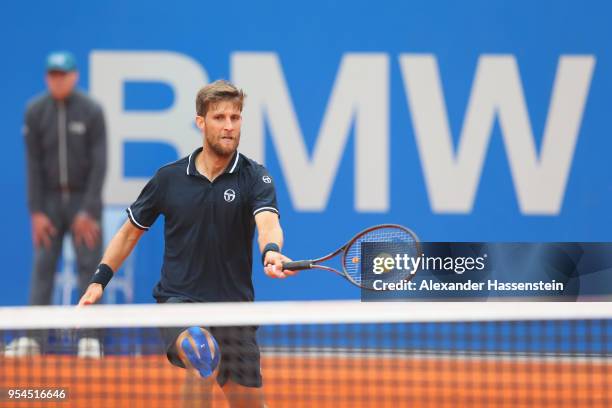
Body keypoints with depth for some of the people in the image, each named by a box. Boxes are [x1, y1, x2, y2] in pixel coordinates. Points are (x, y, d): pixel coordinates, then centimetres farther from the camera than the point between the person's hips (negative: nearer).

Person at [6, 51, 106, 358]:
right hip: (50, 199, 2)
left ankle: (90, 338, -2)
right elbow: (33, 164, 0)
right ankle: (32, 338, -2)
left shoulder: (91, 111, -5)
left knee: (89, 265, -4)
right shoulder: (35, 111, 1)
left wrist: (89, 210, -12)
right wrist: (36, 211, -5)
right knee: (42, 266, -1)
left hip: (83, 199, -2)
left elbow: (99, 163, -6)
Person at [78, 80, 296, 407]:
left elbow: (267, 222, -22)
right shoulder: (169, 178, 2)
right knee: (203, 355, -39)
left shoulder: (254, 176, -2)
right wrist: (98, 281, 4)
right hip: (177, 300, -1)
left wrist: (272, 252, -45)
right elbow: (130, 232, 14)